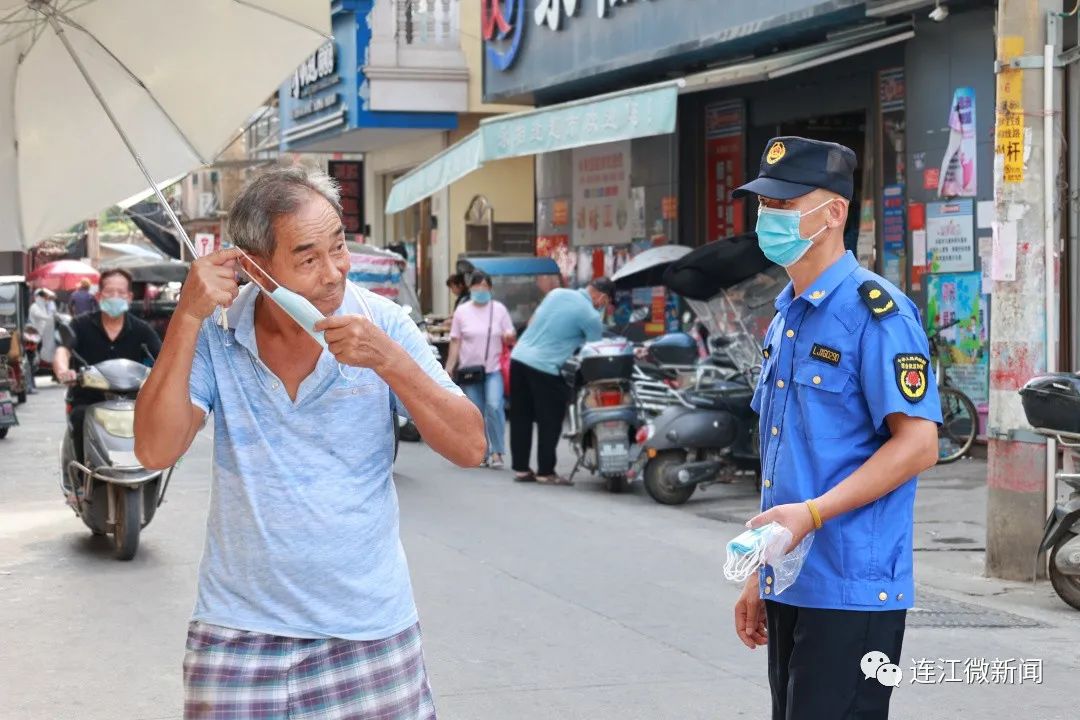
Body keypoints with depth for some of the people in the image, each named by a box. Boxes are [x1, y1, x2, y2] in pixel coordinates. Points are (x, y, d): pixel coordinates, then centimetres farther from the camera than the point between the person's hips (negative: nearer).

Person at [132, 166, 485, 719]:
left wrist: (390, 361, -22)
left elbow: (470, 448, -9)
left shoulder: (382, 324, -5)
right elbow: (156, 450, -15)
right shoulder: (215, 332, -4)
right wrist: (187, 317, -19)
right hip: (242, 627, 0)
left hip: (369, 625, 0)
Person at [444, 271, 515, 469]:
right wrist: (449, 368, 1)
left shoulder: (499, 309, 6)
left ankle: (497, 451, -10)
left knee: (494, 406, -18)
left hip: (494, 369, -2)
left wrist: (509, 337, -14)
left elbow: (510, 338, 10)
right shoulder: (462, 312, 8)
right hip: (470, 369, 2)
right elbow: (455, 342, 8)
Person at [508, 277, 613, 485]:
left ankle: (521, 468, 18)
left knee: (520, 418, 12)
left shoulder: (557, 292, 11)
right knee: (550, 422, 5)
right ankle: (545, 472, 9)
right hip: (544, 368, -7)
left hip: (519, 357, 7)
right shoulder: (591, 316, -7)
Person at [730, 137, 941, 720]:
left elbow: (917, 445, -17)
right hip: (789, 585, 9)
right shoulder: (786, 318, 16)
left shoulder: (876, 312, -11)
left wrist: (812, 513, -23)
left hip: (852, 591, -9)